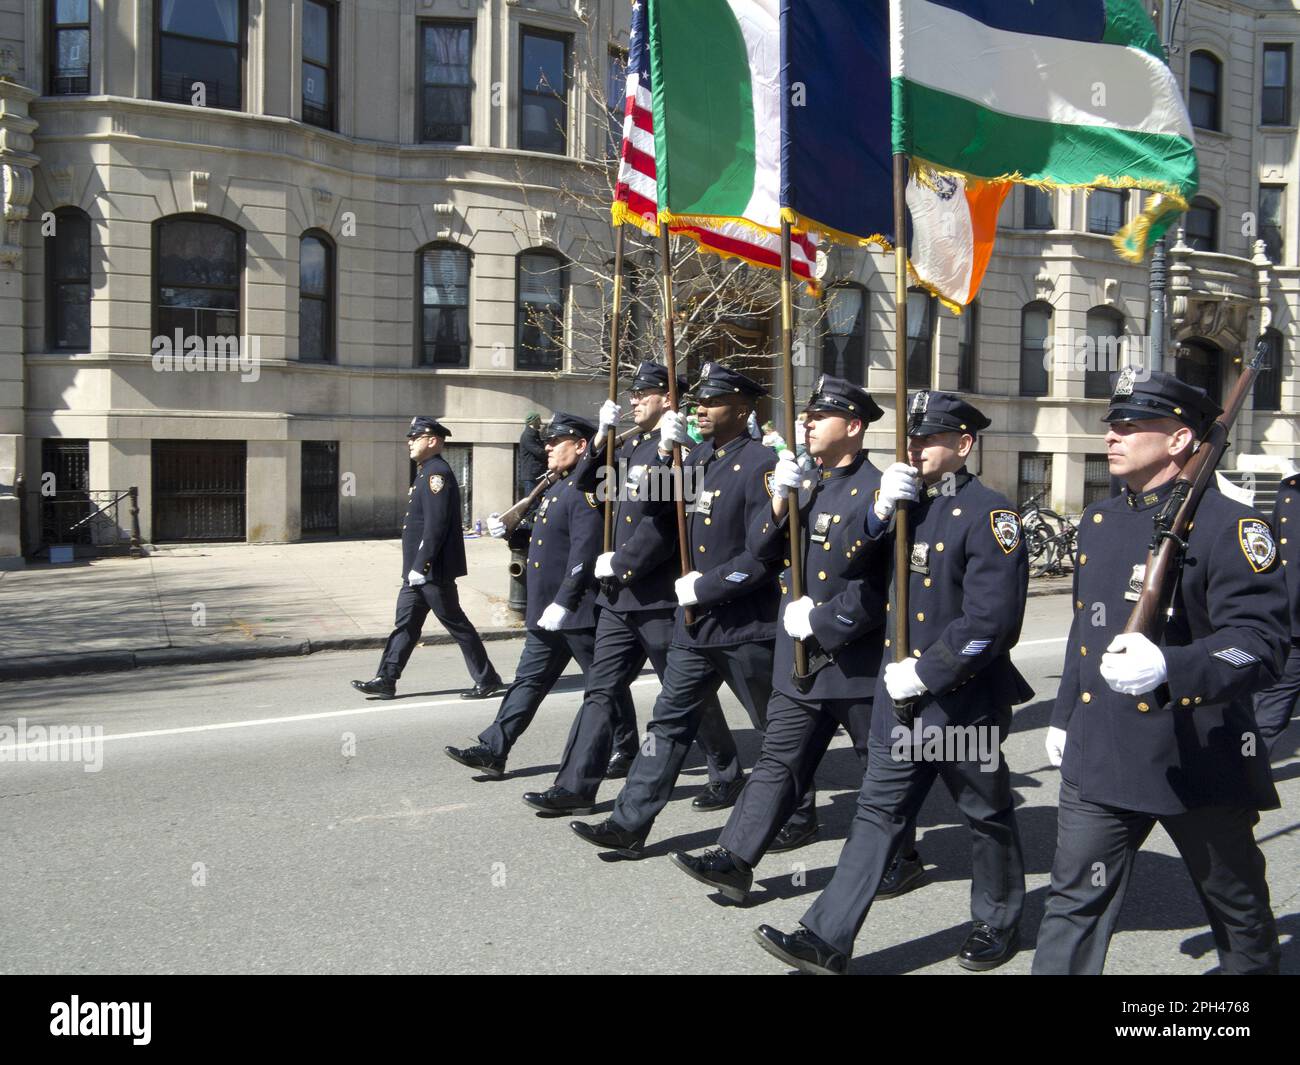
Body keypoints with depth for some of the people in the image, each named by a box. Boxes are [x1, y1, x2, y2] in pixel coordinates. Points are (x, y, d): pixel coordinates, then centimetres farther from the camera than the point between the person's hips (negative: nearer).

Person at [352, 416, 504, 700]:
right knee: (405, 623, 11)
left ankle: (488, 679, 9)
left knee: (456, 624, -1)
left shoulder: (438, 473, -17)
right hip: (419, 570, 10)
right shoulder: (427, 472, 15)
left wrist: (420, 567, -23)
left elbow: (436, 524, -23)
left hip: (433, 570, -10)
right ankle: (386, 680, 16)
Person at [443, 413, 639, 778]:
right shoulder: (558, 488, 16)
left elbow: (584, 552, -24)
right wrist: (508, 531, 7)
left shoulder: (587, 489, -16)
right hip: (546, 611, 10)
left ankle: (627, 749, 20)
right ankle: (493, 750, 13)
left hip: (578, 611, -10)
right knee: (528, 679, 10)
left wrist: (563, 603, -26)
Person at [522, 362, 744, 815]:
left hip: (661, 598, -8)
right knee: (601, 689, 8)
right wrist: (602, 436, 4)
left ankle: (727, 776, 23)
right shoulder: (632, 446, 14)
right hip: (620, 597, 8)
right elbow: (585, 482, 17)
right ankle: (576, 787, 13)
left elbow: (665, 522, -20)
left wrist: (620, 563, -14)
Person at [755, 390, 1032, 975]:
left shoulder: (989, 514, -14)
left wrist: (923, 674, -18)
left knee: (988, 815, 15)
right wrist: (881, 509, -7)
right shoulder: (908, 504, 9)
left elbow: (991, 621, -20)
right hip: (899, 693, 6)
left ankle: (998, 924, 36)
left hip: (963, 699, -6)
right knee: (878, 814, 6)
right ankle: (827, 940, 7)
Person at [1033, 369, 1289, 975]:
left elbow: (1261, 642, -21)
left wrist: (1168, 667, -38)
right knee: (1076, 900, 5)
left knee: (1238, 910, 16)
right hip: (1099, 757, 5)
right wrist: (1064, 715, 21)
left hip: (1199, 761, -5)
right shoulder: (1098, 521, 9)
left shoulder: (1228, 525, -13)